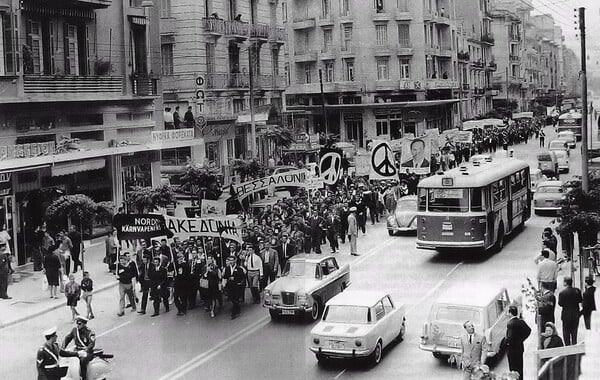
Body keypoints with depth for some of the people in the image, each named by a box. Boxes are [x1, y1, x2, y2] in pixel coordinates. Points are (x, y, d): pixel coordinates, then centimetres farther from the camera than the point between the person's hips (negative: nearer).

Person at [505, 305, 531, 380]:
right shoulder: (521, 321, -1)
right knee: (520, 367, 20)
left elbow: (510, 337, -30)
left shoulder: (510, 324, -25)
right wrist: (521, 339, 11)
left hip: (512, 349, -8)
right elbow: (528, 330, 9)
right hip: (520, 348, 8)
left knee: (514, 368, 4)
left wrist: (506, 341, -10)